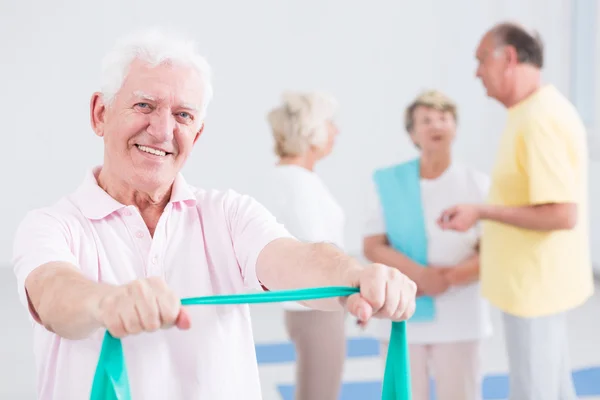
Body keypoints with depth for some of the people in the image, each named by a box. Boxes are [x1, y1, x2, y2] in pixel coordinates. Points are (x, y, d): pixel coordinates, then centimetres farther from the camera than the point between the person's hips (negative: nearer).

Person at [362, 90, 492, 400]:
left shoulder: (477, 184, 0)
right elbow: (373, 246, -4)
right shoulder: (388, 182, 2)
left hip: (458, 318, 0)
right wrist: (421, 275, -17)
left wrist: (450, 277, -16)